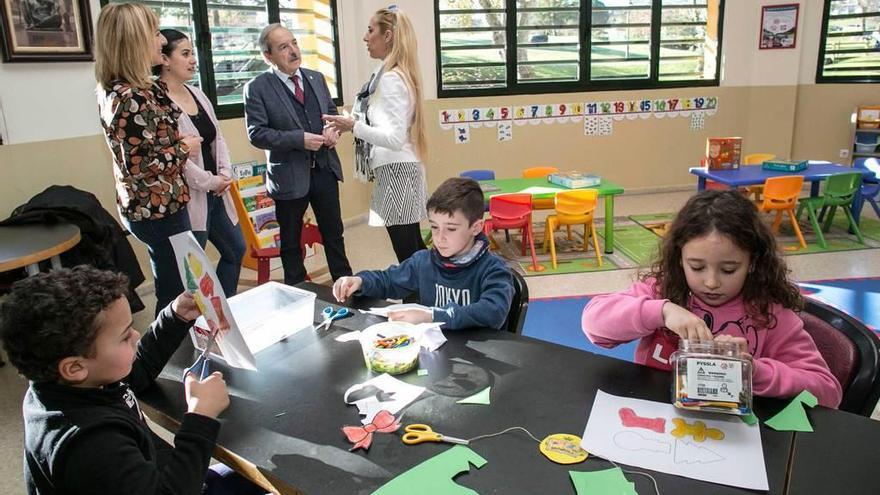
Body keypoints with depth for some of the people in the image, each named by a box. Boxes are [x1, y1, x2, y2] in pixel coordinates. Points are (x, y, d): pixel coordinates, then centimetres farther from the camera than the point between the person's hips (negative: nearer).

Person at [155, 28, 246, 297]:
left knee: (235, 249, 19)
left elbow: (217, 137, 13)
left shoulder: (196, 93, 11)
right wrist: (208, 181, -14)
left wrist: (225, 173, -2)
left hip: (215, 193, 9)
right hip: (188, 197, -9)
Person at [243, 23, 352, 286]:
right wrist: (300, 140, -22)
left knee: (334, 233, 15)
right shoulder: (257, 88, -9)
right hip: (290, 175, -4)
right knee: (291, 242, 11)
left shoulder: (316, 78, 7)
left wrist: (332, 130, -6)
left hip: (324, 170, 4)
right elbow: (256, 133, -14)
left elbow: (331, 112, 18)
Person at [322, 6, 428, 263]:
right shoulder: (398, 74, 12)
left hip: (396, 169, -10)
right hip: (399, 168, 10)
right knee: (414, 250, 17)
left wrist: (354, 126, -22)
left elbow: (395, 138, -22)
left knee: (407, 254, -3)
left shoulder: (391, 78, -16)